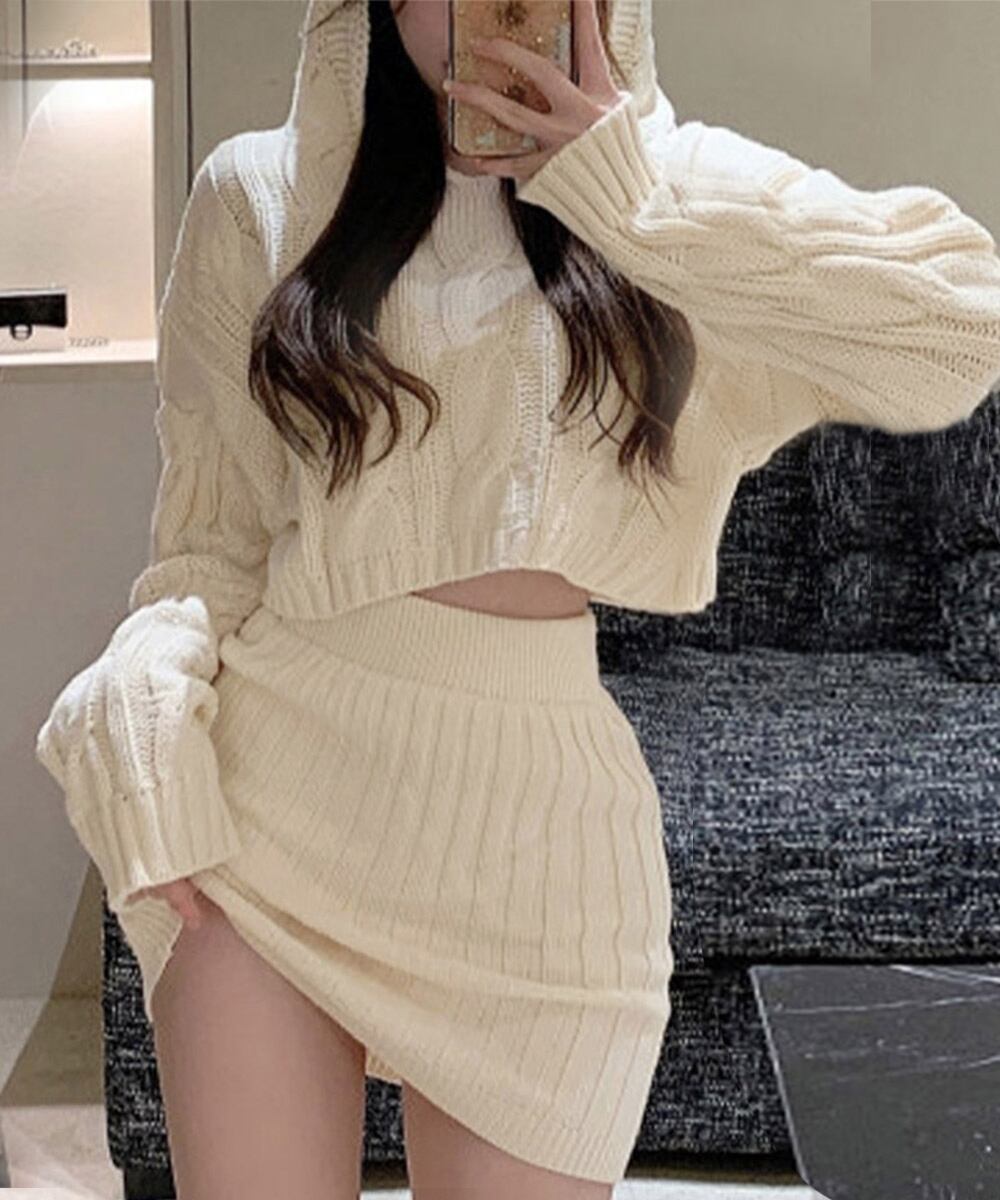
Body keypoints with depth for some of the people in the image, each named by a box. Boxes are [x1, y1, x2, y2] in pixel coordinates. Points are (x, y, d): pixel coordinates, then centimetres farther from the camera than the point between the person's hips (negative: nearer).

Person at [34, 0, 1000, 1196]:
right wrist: (153, 739, -10)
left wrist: (639, 189, -11)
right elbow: (212, 534, 6)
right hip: (268, 789, 1)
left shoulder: (682, 191, 4)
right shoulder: (259, 193, 4)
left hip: (530, 823, 0)